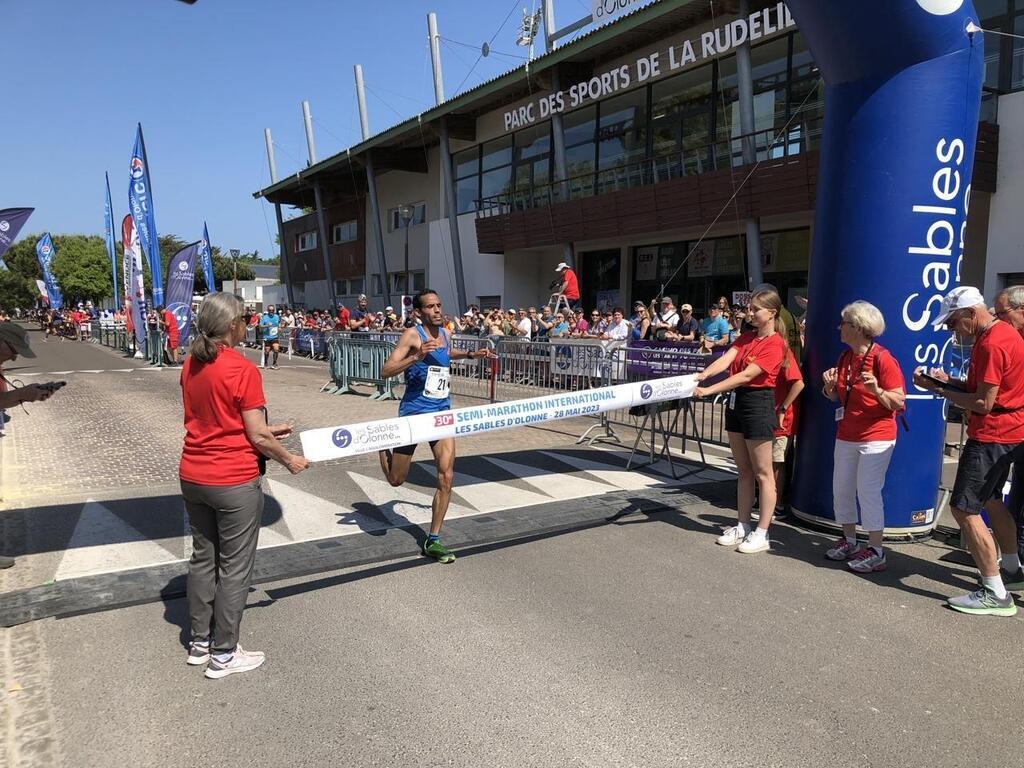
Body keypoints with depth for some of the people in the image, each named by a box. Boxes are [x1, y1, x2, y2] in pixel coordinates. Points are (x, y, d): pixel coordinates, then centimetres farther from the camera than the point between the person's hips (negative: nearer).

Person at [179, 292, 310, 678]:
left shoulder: (190, 365, 3)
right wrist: (289, 459, 0)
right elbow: (256, 436, -15)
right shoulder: (243, 369, -19)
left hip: (193, 477, 7)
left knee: (202, 558, 19)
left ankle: (199, 642, 33)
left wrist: (267, 430, 15)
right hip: (234, 483, -7)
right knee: (234, 567, 7)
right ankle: (223, 654, 18)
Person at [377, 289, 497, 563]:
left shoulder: (444, 333, 8)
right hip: (413, 413, -4)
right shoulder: (412, 335, -12)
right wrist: (416, 356, -32)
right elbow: (385, 371, -20)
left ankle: (433, 541, 5)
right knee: (396, 480, 10)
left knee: (446, 477, -7)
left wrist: (472, 355, 20)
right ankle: (385, 445, 44)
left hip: (442, 413, 5)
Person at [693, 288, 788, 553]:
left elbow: (746, 375, -22)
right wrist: (704, 374, -24)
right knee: (743, 470, 15)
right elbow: (726, 359, -4)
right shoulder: (747, 337, 12)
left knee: (762, 472, 1)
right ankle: (742, 526, 24)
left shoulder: (775, 343, -13)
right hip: (736, 401, 8)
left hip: (758, 404, -8)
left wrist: (709, 390, -27)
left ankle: (761, 534, 8)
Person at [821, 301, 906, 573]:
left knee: (868, 490, -8)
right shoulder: (845, 357, 9)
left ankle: (876, 552, 1)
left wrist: (877, 391, -34)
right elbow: (837, 397, 17)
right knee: (841, 489, 11)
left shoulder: (882, 358, -14)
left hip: (875, 437, -8)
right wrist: (829, 386, -4)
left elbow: (899, 402, -16)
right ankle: (849, 540, 25)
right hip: (846, 436, 8)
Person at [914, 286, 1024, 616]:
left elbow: (984, 403, -22)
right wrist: (947, 382, 1)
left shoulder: (991, 344, -22)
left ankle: (995, 594, -5)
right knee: (990, 501, 24)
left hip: (991, 436, -11)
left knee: (964, 509, -9)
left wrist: (938, 390, -14)